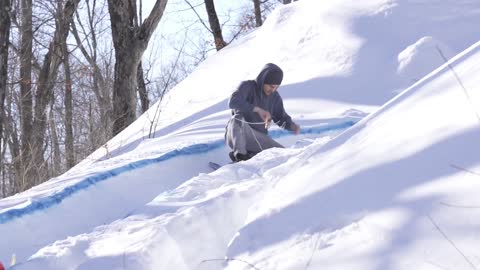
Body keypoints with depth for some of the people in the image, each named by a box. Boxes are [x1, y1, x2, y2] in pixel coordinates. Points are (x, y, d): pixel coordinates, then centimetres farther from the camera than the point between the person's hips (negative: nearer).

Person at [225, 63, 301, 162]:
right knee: (238, 118, -35)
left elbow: (281, 118, 10)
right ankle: (239, 154, -41)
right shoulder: (247, 86, -13)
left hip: (259, 138, 5)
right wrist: (258, 109, -43)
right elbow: (233, 102, -32)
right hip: (236, 136, -5)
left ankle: (249, 157, -2)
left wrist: (292, 126, -14)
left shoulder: (275, 97, 2)